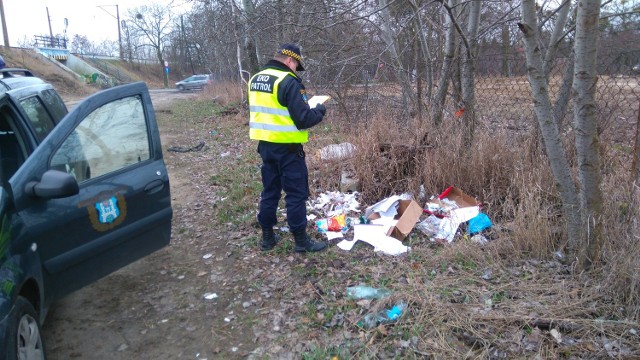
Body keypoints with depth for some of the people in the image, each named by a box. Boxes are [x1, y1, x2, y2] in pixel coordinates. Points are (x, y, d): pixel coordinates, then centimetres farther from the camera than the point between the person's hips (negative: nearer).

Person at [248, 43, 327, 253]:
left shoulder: (255, 79, 10)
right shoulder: (288, 81, -17)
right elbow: (303, 119, -21)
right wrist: (319, 111, -1)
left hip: (265, 144, 8)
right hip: (287, 147, -8)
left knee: (270, 190, 17)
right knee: (296, 193, 2)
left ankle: (267, 237, 24)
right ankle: (301, 241, 10)